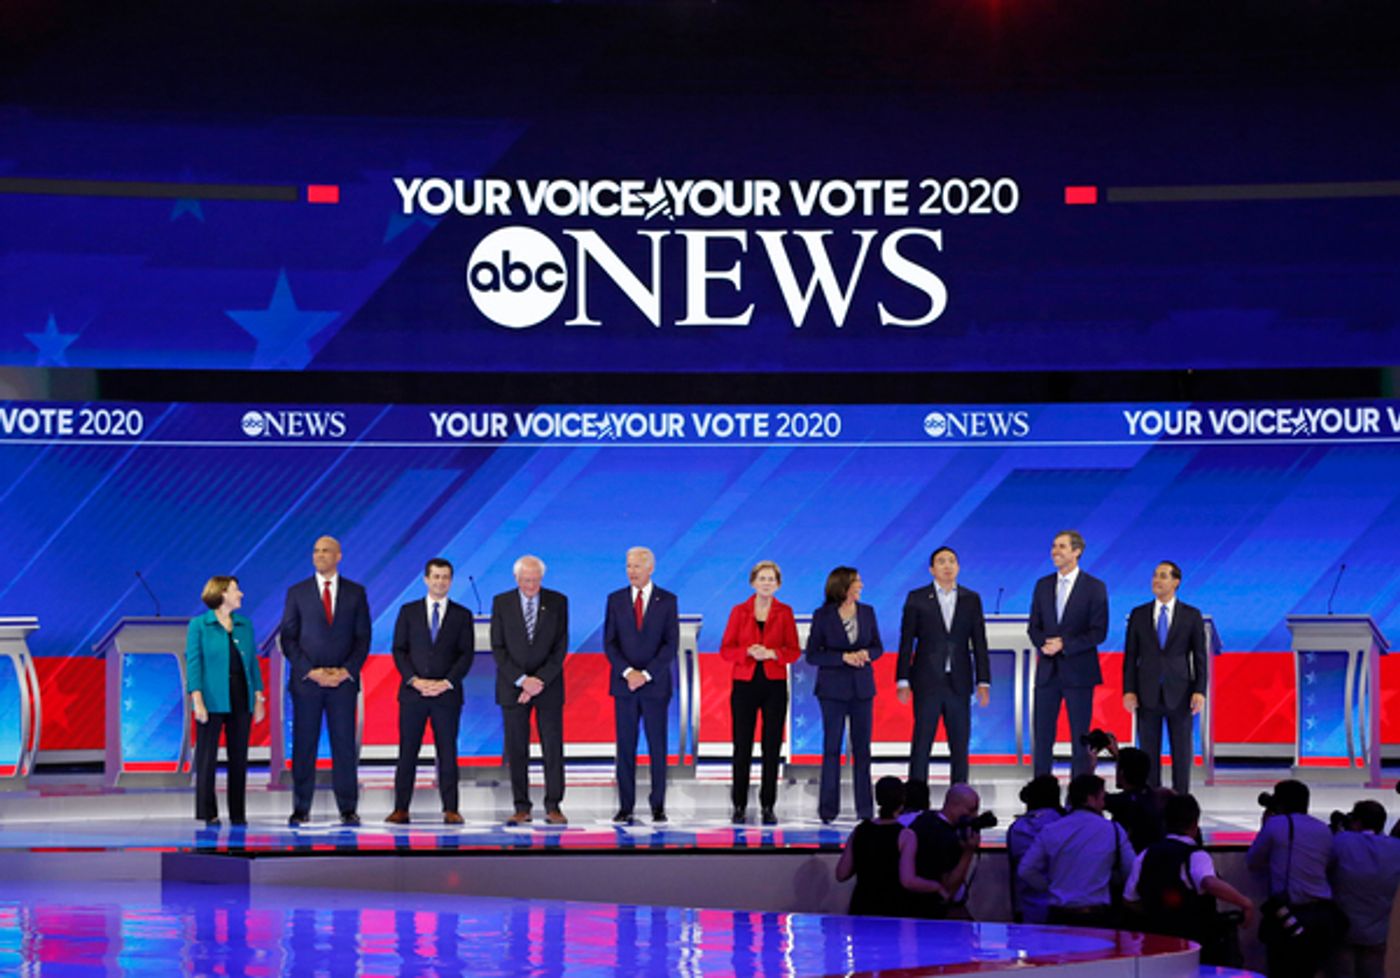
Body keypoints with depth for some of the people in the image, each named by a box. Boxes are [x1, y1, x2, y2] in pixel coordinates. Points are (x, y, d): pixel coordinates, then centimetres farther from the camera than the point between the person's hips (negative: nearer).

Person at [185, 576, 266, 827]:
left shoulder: (245, 625, 12)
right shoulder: (199, 625, -1)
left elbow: (253, 662, 13)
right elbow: (193, 663, -5)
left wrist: (259, 698, 7)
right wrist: (197, 700, -13)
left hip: (241, 701, 4)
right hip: (213, 701, -4)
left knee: (239, 759, 5)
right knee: (207, 758, -2)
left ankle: (238, 813, 12)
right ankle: (208, 813, 5)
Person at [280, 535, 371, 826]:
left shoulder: (355, 592, 7)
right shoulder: (297, 592, 6)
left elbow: (363, 637, 5)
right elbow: (288, 639, 2)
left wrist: (346, 671, -8)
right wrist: (311, 671, -9)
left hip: (343, 680, 0)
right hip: (306, 680, 0)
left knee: (344, 745, 0)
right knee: (303, 747, 0)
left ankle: (348, 809, 3)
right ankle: (301, 808, 4)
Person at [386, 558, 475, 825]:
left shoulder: (462, 615, 8)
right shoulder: (409, 612, 9)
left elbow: (466, 654, 2)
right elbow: (399, 650, 4)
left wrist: (446, 682, -11)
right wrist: (415, 680, -10)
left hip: (447, 694, 0)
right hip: (412, 693, 0)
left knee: (447, 753, 0)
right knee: (407, 752, 0)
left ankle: (450, 810, 2)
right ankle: (401, 809, 1)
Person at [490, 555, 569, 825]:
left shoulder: (558, 602, 2)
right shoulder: (501, 602, 2)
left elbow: (560, 647, -2)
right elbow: (498, 648, -1)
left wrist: (540, 681, -11)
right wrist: (522, 680, -12)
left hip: (549, 685, 0)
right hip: (513, 686, 0)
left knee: (553, 747, -2)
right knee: (516, 749, 0)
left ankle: (553, 806, 2)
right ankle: (521, 807, 5)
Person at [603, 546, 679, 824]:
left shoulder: (667, 601, 2)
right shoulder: (616, 600, 6)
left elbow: (671, 644, -3)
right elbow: (609, 642, 2)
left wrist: (646, 674, -12)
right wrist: (628, 672, -12)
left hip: (656, 684, -1)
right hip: (624, 684, 1)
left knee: (657, 746, 1)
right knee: (625, 747, 1)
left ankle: (658, 807, 6)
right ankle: (625, 807, 4)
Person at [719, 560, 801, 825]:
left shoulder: (784, 613, 5)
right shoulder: (739, 611, 4)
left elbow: (794, 651, 3)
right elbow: (725, 650, 2)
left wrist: (771, 653, -15)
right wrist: (748, 652, -16)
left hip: (774, 685, 0)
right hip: (745, 684, 0)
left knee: (772, 747, 0)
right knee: (742, 746, -1)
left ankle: (768, 806, 5)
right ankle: (740, 806, 5)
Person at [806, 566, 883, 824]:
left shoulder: (867, 612, 6)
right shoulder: (822, 616, -3)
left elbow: (877, 647, 12)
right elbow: (812, 655, -5)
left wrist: (867, 654, -11)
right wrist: (844, 657, -16)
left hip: (862, 687, 3)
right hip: (833, 688, -3)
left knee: (862, 747, 2)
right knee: (832, 747, -2)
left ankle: (865, 809, 7)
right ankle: (828, 809, 4)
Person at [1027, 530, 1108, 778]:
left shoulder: (1095, 588, -2)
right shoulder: (1043, 585, 10)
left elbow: (1099, 632, -7)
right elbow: (1034, 627, 12)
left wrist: (1064, 645, -16)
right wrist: (1043, 644, -10)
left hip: (1078, 672, -4)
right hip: (1047, 671, 4)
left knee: (1080, 737, 1)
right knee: (1042, 736, 2)